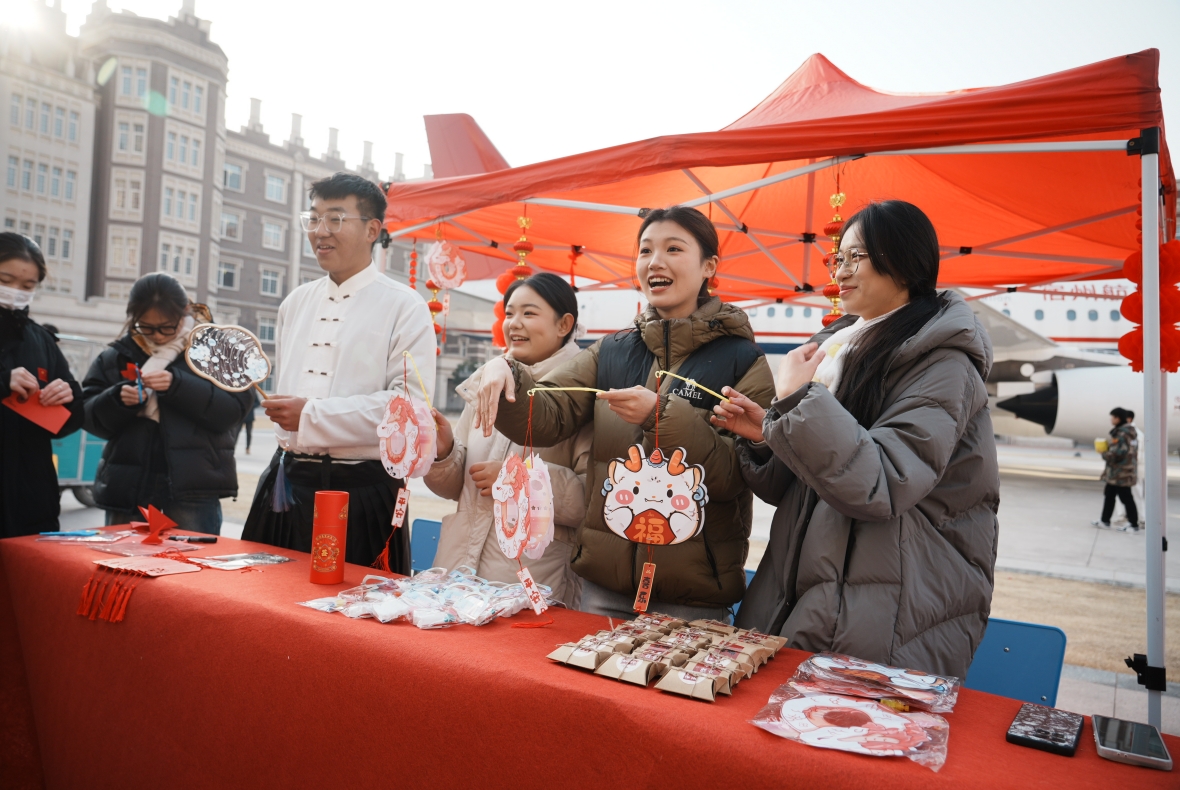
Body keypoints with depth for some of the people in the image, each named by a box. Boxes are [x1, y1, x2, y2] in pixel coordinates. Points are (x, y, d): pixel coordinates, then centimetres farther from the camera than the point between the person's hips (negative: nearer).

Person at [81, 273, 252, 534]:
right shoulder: (116, 356, 9)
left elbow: (231, 411, -11)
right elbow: (90, 417, 6)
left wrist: (177, 385, -21)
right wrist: (118, 400, -14)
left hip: (193, 486, -3)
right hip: (127, 486, 4)